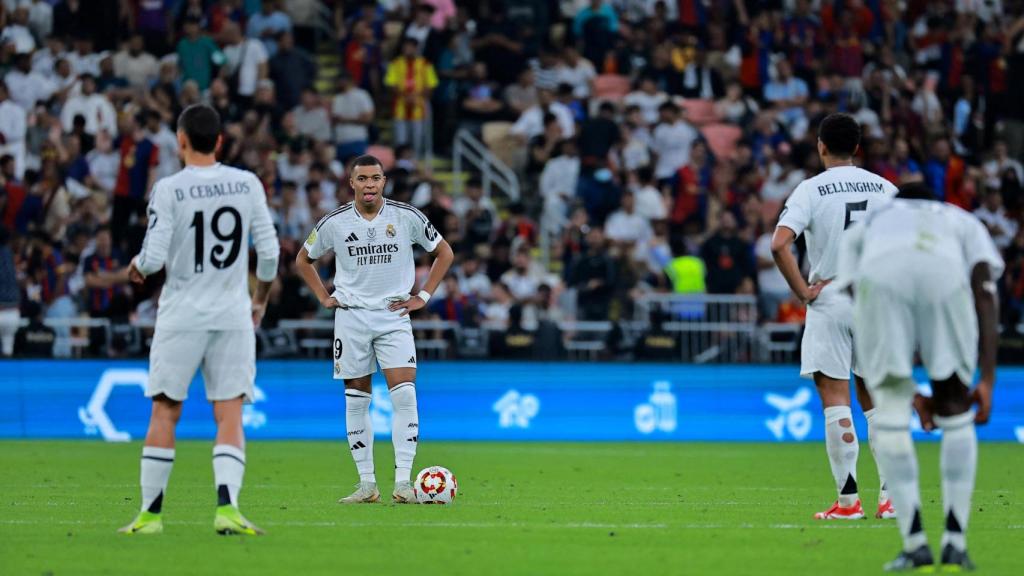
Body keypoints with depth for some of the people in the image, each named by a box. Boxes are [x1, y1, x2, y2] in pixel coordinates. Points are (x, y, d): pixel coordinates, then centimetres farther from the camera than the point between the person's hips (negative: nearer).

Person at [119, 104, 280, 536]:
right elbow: (269, 251, 3)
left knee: (164, 413, 7)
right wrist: (261, 299, 18)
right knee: (229, 416, 2)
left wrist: (137, 267, 11)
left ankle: (151, 512, 11)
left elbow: (153, 257, -13)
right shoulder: (247, 184, 1)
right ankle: (227, 506, -15)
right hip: (233, 316, 2)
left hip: (182, 316, -2)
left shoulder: (169, 189, -9)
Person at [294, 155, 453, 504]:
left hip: (394, 316, -1)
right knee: (356, 400, 2)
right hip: (351, 316, 1)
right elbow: (304, 260, 16)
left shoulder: (407, 217, -3)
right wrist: (324, 298, 6)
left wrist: (424, 296, 2)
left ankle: (403, 482, -14)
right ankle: (366, 485, 9)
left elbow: (444, 253, 10)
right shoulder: (334, 223, -1)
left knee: (404, 394, -14)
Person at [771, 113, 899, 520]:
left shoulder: (811, 189, -7)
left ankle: (848, 500, -6)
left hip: (829, 302, -4)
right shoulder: (883, 187, 5)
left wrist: (802, 290, -10)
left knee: (835, 400, -2)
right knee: (874, 401, 12)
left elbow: (779, 244, -19)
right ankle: (890, 496, 6)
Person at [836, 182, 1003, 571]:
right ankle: (955, 544, 12)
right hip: (945, 272, 0)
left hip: (880, 275, 0)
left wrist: (908, 391, 34)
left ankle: (915, 544, 4)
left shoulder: (863, 228, 43)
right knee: (954, 407, 17)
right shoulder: (963, 222, 40)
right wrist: (987, 379, 15)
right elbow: (984, 290, 21)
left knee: (890, 409, 13)